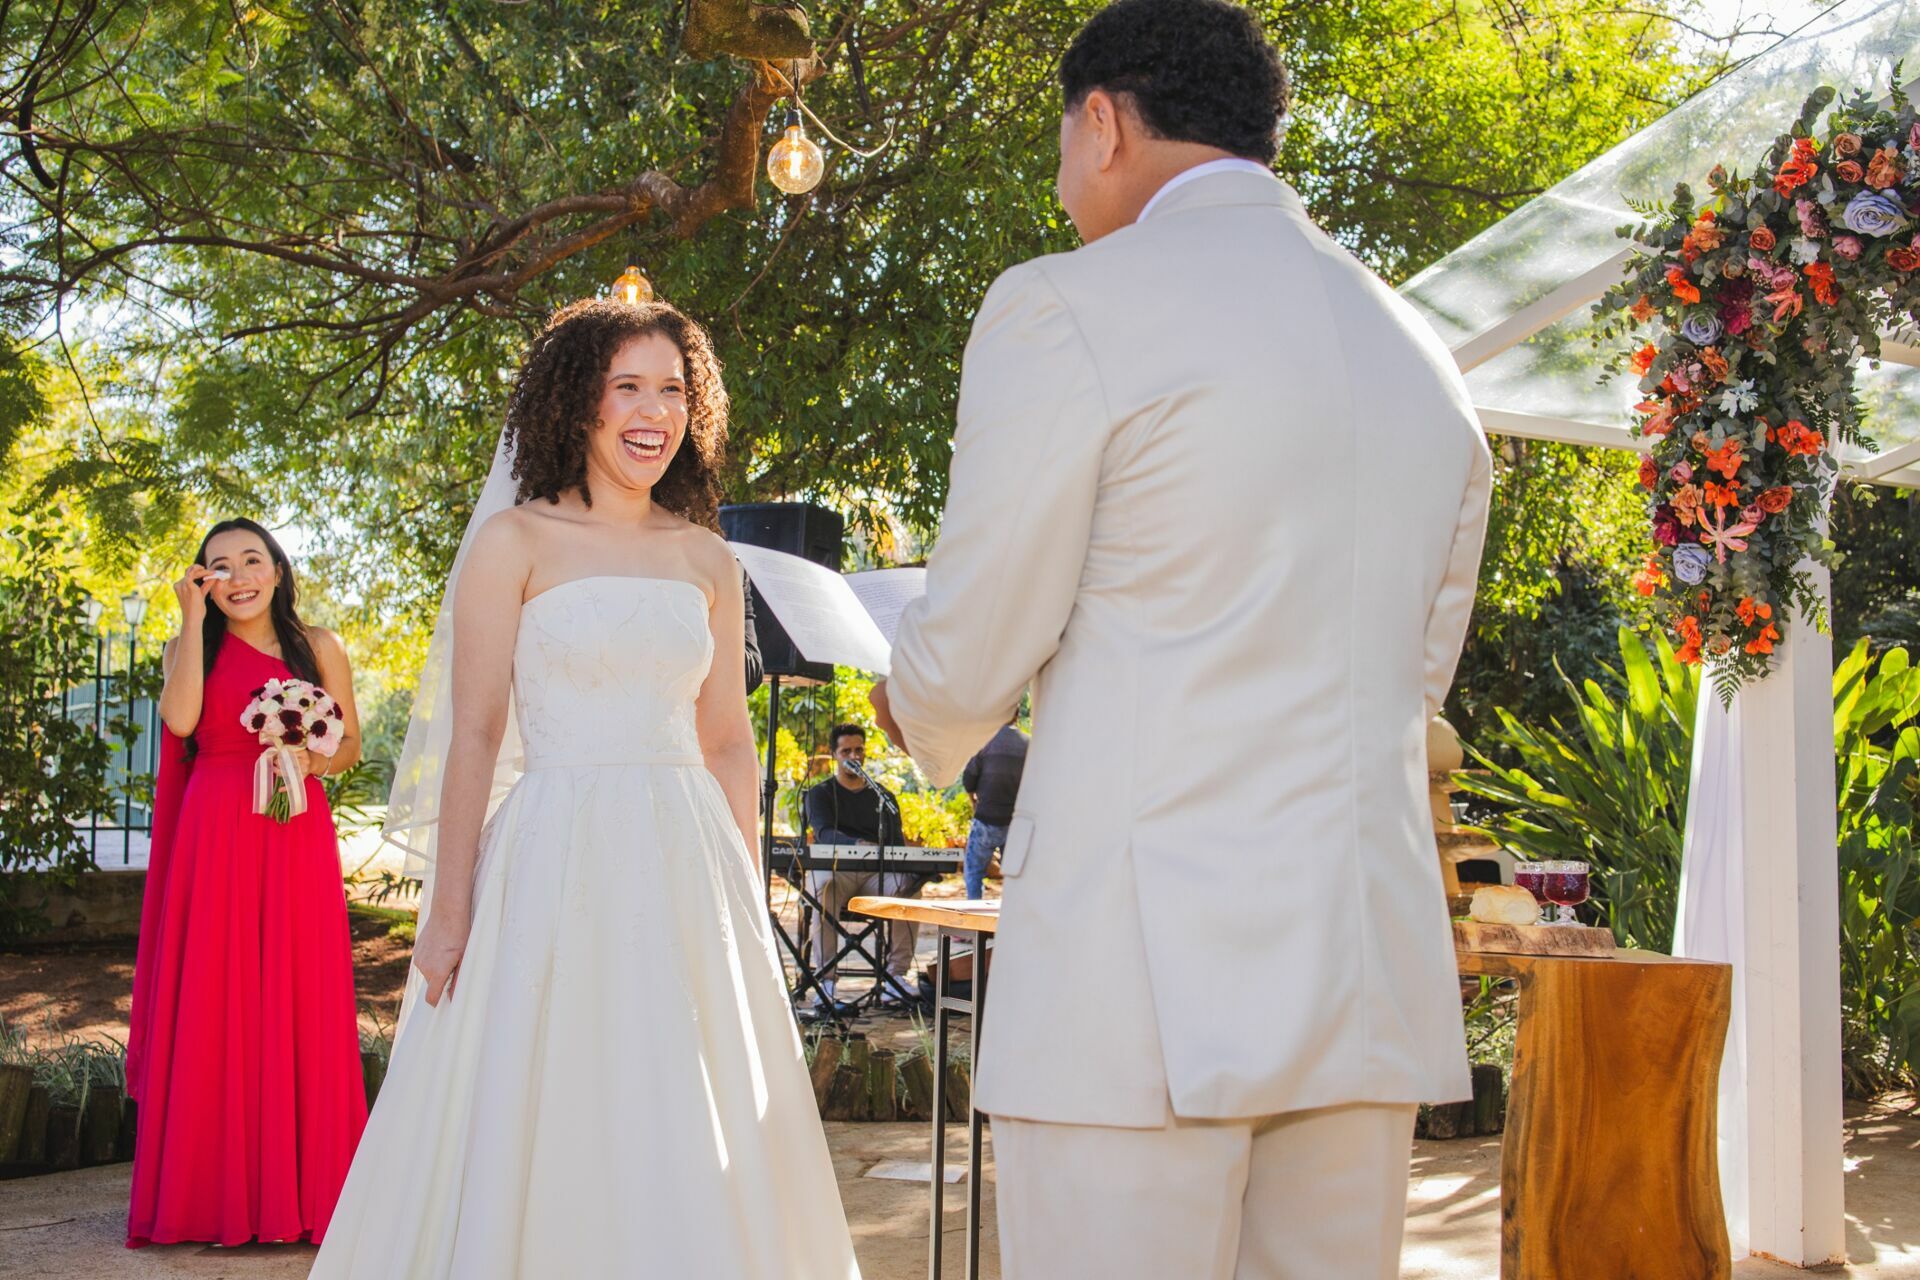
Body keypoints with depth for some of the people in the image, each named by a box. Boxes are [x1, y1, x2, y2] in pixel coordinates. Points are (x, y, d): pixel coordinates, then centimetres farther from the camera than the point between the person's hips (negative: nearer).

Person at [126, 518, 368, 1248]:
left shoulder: (319, 648, 11)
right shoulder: (191, 648, 10)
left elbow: (349, 746, 14)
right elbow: (180, 719, -10)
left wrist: (311, 761, -7)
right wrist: (193, 619, -6)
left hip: (296, 838, 0)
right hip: (214, 839, 0)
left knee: (297, 1006, -1)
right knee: (211, 1007, -2)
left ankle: (297, 1193, 5)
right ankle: (215, 1194, 5)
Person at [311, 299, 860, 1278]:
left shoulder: (707, 561, 11)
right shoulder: (516, 542, 0)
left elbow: (728, 743, 13)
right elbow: (476, 731, -5)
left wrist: (745, 903, 10)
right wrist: (449, 909, -9)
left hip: (686, 867, 4)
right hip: (557, 864, -4)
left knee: (691, 1149, 7)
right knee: (538, 1130, 1)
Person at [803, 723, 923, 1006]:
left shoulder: (883, 797, 21)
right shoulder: (821, 793, 11)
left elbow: (897, 842, 12)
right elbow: (824, 833, -9)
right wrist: (858, 845, -32)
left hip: (876, 874, 3)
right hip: (834, 868, -3)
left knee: (909, 887, -30)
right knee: (824, 885, -39)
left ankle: (897, 975, -30)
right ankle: (824, 977, -38)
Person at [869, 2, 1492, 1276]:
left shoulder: (1064, 311, -6)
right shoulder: (1425, 356, 15)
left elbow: (969, 661, -3)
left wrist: (920, 714, 19)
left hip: (1146, 980, -6)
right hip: (1375, 980, 7)